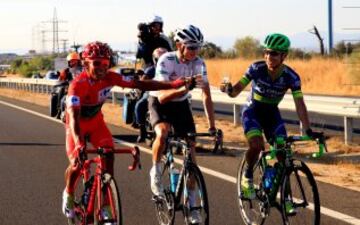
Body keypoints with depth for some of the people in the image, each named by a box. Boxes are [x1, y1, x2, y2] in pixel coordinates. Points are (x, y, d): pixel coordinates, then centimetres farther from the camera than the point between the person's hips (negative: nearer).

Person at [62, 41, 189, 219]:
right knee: (77, 163, -15)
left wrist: (172, 84, -26)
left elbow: (139, 84, -18)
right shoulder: (78, 85, -35)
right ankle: (68, 194, 20)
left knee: (109, 155, -15)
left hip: (96, 121, 4)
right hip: (78, 124, -4)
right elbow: (74, 117, -44)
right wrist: (79, 144, -60)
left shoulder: (110, 77, -20)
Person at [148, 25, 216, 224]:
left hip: (181, 104, 4)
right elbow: (162, 96, -35)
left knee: (191, 150, -3)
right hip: (159, 103, -4)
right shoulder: (166, 61, -28)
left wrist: (212, 126, -17)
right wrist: (185, 88, -52)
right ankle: (156, 172, -8)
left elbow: (206, 95, -12)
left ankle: (191, 204, 8)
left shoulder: (198, 63, -16)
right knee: (162, 133, -37)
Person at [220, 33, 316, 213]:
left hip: (272, 113, 2)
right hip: (252, 110, -2)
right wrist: (228, 89, -45)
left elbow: (299, 104, -25)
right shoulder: (256, 68, -22)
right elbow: (236, 91, -20)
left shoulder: (291, 77, -20)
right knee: (256, 145, -29)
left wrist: (308, 130, -37)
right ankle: (247, 176, 0)